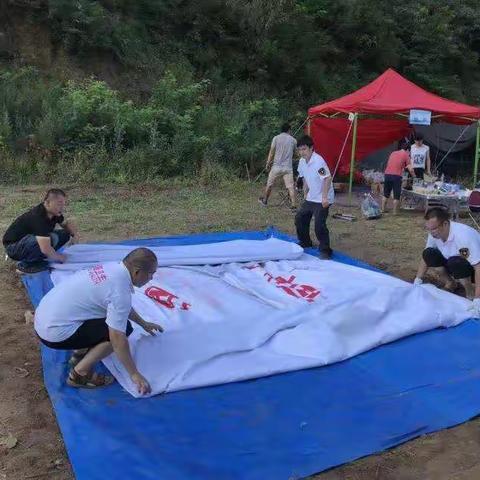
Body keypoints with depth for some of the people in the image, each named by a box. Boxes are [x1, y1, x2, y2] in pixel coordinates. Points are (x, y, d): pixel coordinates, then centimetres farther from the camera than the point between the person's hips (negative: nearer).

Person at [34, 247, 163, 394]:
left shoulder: (112, 268, 4)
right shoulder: (120, 291, -22)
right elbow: (118, 339, -21)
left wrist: (143, 323, 34)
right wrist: (134, 374, -11)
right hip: (55, 333, -9)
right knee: (123, 329, -10)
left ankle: (80, 353, 20)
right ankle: (80, 374, -3)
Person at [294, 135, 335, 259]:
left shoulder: (318, 161, -23)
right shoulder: (302, 162, 2)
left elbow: (327, 179, -26)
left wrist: (324, 197, -28)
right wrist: (306, 192, 15)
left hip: (322, 200, -9)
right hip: (310, 198, 9)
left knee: (319, 225, -13)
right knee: (300, 218, 14)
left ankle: (325, 250, 0)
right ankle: (305, 242, 33)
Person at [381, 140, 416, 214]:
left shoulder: (393, 153, 19)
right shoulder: (405, 155, 4)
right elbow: (410, 169, -1)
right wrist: (414, 177, 14)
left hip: (387, 174, 5)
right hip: (396, 176, -5)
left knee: (386, 194, 16)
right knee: (396, 196, 4)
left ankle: (383, 209, 22)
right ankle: (395, 212, 5)